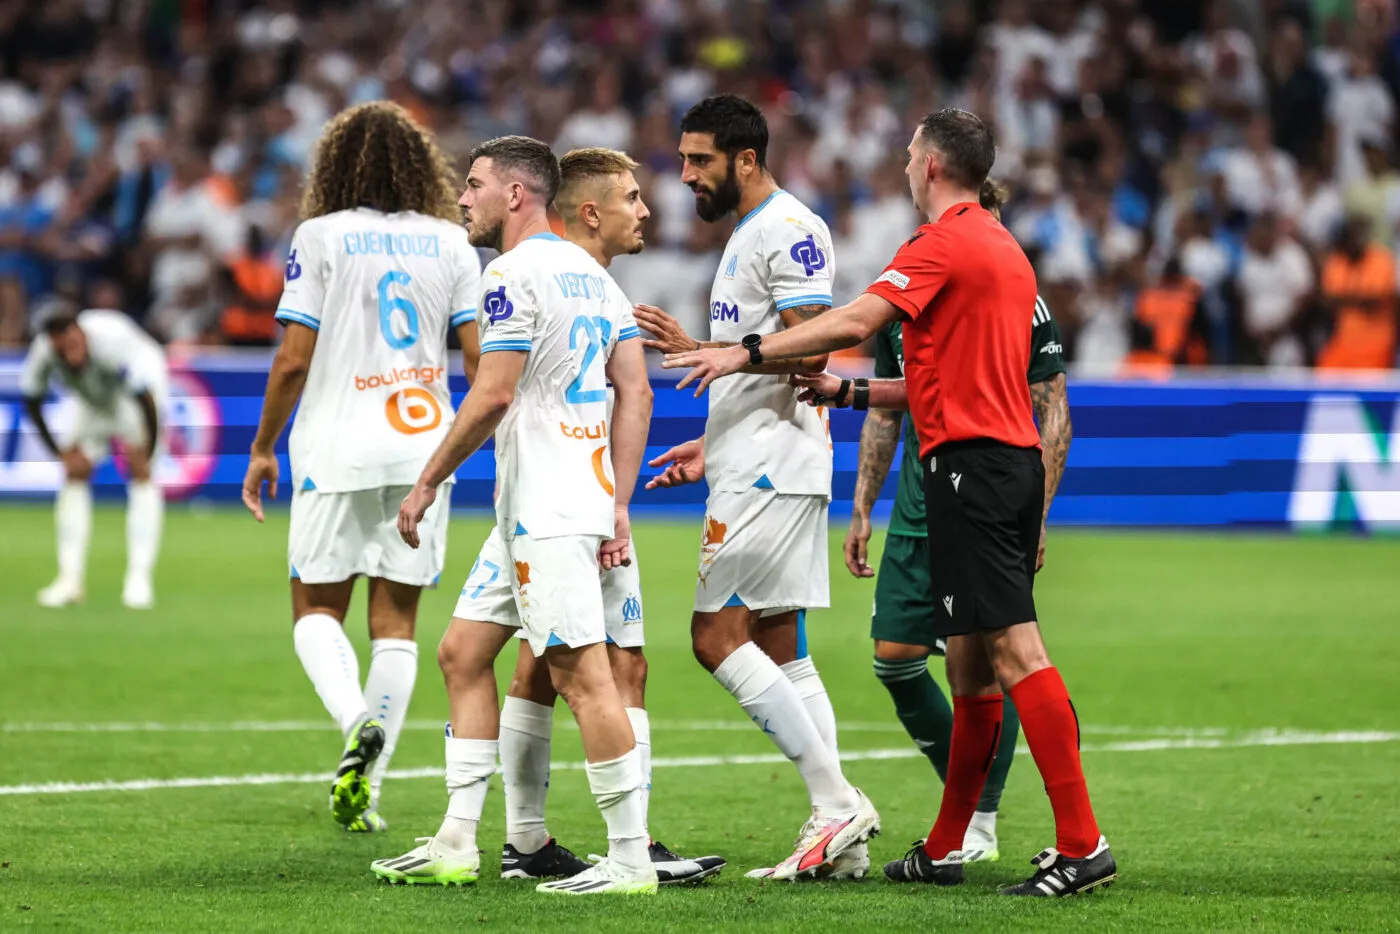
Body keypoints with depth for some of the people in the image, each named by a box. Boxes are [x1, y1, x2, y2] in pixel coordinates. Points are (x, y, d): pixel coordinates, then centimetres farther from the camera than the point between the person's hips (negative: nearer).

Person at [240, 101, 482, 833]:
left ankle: (357, 722, -19)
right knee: (395, 622, 7)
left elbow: (293, 360, -6)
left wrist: (263, 447, 6)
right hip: (423, 444, 3)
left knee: (316, 609, 9)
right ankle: (368, 786, 3)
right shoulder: (451, 242, 5)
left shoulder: (321, 238, -4)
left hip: (338, 446, -3)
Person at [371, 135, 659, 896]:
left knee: (582, 675, -10)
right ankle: (455, 846, 15)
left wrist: (427, 483, -7)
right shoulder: (590, 272, 17)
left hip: (547, 511, -10)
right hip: (527, 513, 10)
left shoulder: (514, 273, -11)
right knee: (462, 653, 14)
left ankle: (631, 861, -10)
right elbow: (635, 391, 13)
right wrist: (619, 506, 12)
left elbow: (492, 395, -16)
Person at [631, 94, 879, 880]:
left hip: (773, 472, -11)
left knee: (718, 636, -12)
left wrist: (698, 349, -21)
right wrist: (711, 448, 26)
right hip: (756, 467, 11)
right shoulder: (749, 235, 21)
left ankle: (838, 801, -14)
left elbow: (807, 351, -20)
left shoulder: (789, 230, -12)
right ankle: (840, 833, 5)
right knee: (778, 650, 8)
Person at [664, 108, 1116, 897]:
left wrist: (747, 352, -15)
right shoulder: (1005, 248, 21)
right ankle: (945, 849, 18)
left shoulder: (944, 243, -8)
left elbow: (856, 322, -19)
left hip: (970, 462, -9)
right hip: (1016, 454, 9)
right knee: (972, 663, 12)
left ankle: (1082, 842, -18)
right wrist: (859, 393, 28)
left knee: (1014, 650, -13)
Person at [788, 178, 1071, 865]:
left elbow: (1054, 415, -4)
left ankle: (982, 823, 6)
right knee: (895, 659, 1)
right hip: (916, 517, 5)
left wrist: (1035, 514, -11)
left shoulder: (1017, 301, -5)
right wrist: (861, 510, 14)